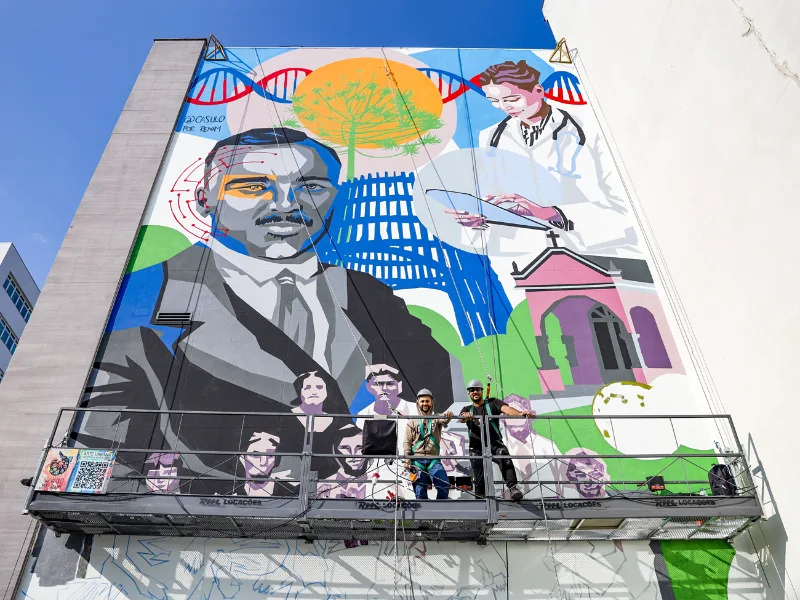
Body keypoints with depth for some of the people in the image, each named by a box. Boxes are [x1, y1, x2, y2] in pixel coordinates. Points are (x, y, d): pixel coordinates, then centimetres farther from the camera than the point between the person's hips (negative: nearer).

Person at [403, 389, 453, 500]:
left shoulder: (436, 419, 14)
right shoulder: (412, 422, 13)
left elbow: (444, 420, -11)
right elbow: (407, 442, 8)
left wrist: (448, 416, -36)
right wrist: (407, 459, -6)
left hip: (433, 459, 0)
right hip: (417, 460, 0)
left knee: (444, 486, -17)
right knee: (420, 492, -3)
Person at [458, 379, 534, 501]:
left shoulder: (492, 403, 9)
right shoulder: (467, 409, 16)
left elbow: (506, 409, -11)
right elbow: (460, 418, -8)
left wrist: (520, 413, -34)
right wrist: (465, 416, -35)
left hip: (494, 443, -3)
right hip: (477, 448, 3)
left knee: (504, 457, -34)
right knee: (479, 480, 2)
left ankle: (513, 488, -42)